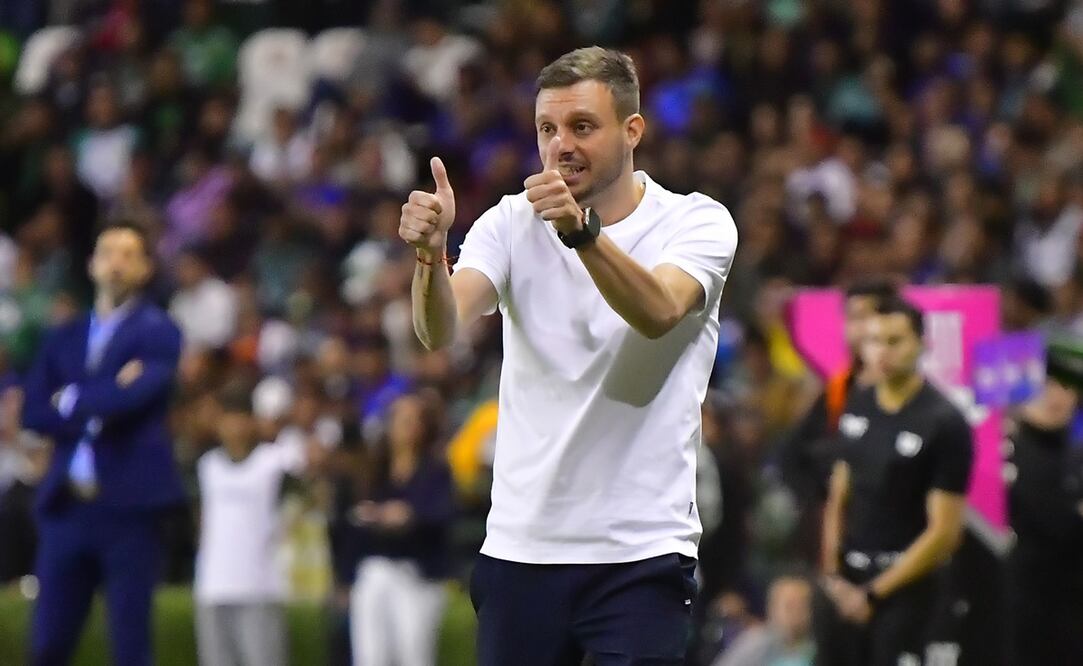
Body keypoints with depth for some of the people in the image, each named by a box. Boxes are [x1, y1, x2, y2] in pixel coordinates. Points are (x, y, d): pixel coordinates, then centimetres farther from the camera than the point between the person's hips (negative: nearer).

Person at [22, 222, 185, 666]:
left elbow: (136, 396, -16)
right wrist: (100, 407, -10)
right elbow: (34, 412, 5)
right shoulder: (64, 339, 16)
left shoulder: (158, 333, 1)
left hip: (129, 505, -4)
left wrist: (73, 402, 1)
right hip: (68, 507, 4)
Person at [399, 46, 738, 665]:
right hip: (519, 549, 3)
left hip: (640, 554, -3)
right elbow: (442, 331, -13)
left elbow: (659, 313, -25)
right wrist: (432, 253, -34)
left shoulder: (698, 222, -3)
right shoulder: (511, 224, 4)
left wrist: (582, 230, -41)